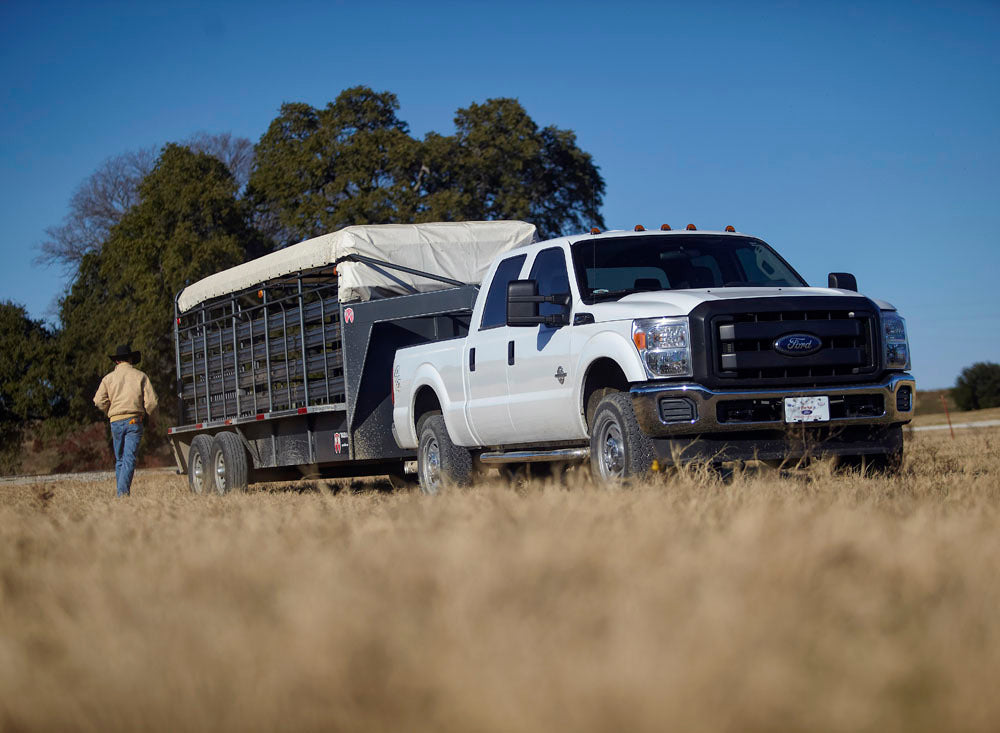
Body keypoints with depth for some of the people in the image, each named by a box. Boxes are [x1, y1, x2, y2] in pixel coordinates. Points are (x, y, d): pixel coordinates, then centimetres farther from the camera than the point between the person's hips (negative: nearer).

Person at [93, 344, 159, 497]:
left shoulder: (108, 378, 8)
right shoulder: (140, 376, 5)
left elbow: (99, 401, -3)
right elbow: (151, 401, -1)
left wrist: (111, 412, 15)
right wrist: (145, 414, 19)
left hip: (116, 422, 2)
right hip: (134, 421, -2)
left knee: (119, 460, 12)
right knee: (130, 458, -9)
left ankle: (120, 495, 10)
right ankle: (124, 490, -27)